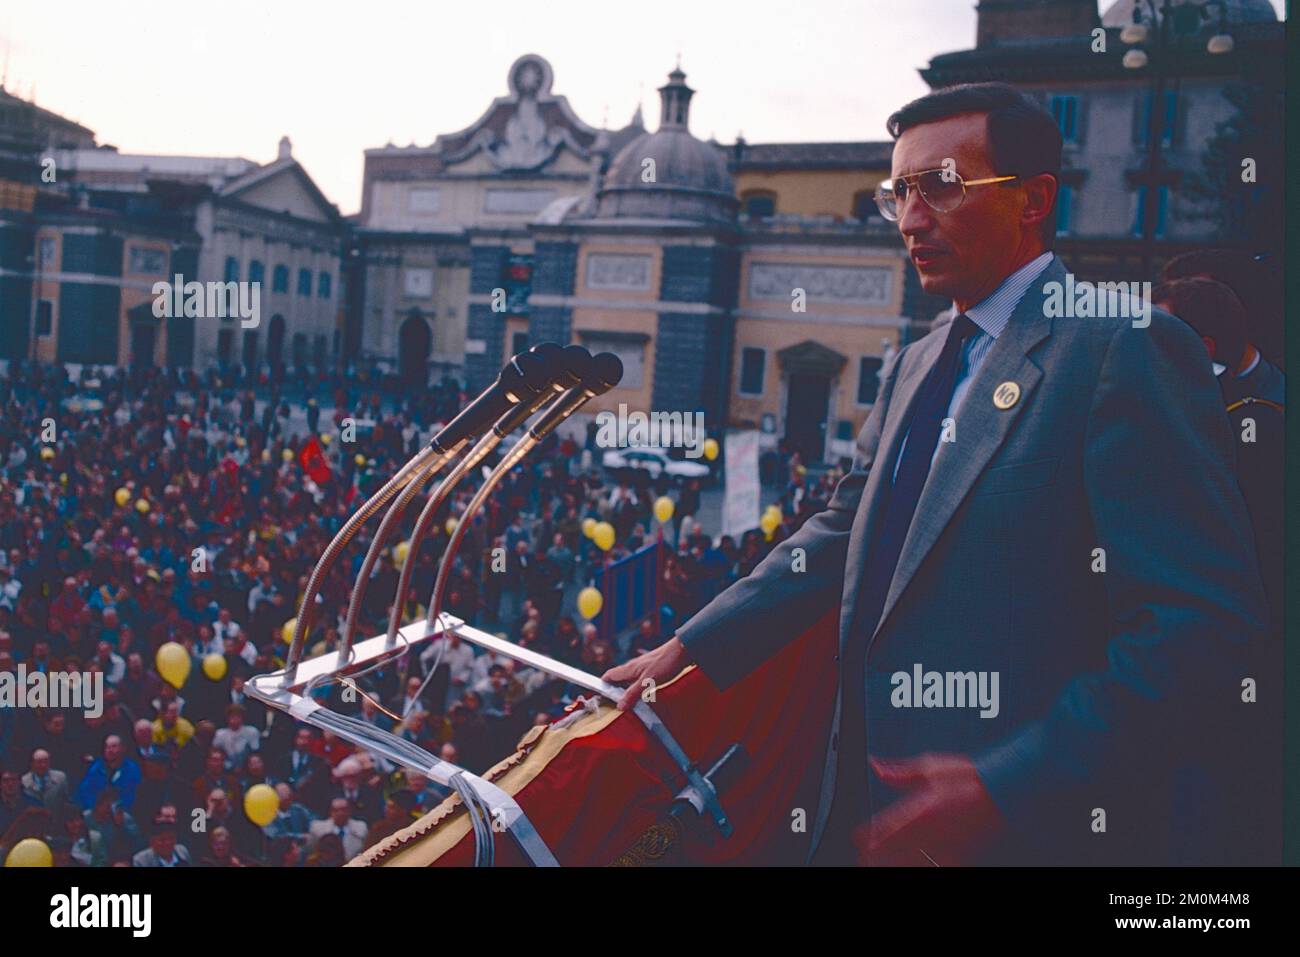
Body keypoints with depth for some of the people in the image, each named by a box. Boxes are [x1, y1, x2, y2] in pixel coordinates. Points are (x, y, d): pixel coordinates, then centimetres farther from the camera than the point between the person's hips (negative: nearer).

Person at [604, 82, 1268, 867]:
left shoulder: (1126, 349, -13)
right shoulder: (913, 367, 13)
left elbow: (1210, 619, -19)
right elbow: (843, 538, 15)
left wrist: (1007, 789, -23)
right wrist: (692, 648, 6)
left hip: (1036, 824, -7)